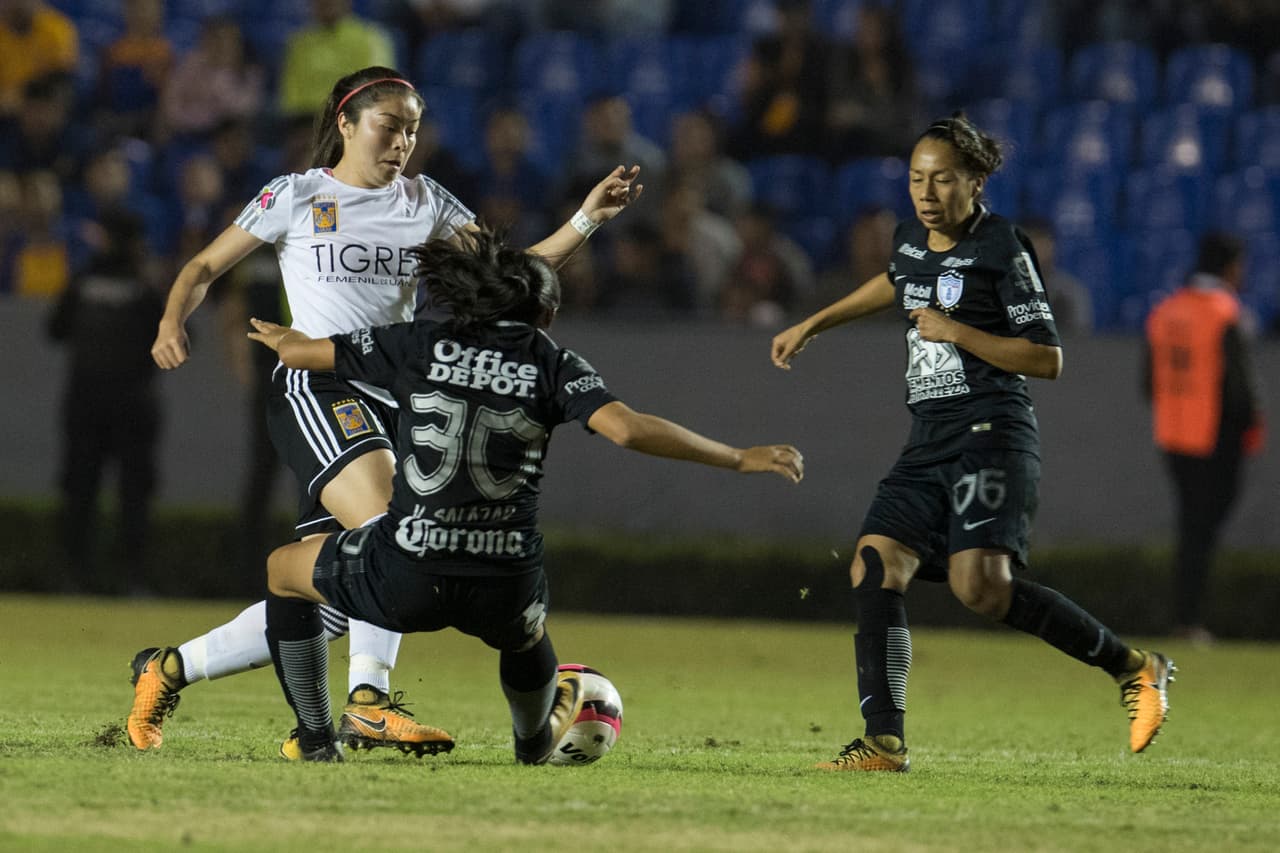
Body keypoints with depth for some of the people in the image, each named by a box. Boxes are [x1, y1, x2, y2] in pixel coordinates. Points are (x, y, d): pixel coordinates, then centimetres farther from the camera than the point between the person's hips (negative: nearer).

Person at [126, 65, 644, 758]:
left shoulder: (424, 203, 15)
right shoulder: (296, 197, 4)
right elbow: (206, 266, 9)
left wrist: (586, 220, -2)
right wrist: (173, 323, -11)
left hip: (391, 400, 5)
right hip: (315, 390, -5)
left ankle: (169, 669, 16)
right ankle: (369, 701, -30)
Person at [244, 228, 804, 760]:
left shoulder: (423, 344, 6)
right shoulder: (552, 364, 5)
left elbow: (299, 352, 11)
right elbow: (626, 428, -11)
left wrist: (282, 338, 37)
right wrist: (739, 460, -4)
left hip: (405, 579, -1)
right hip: (502, 590, 2)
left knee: (283, 571, 29)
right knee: (524, 628, 41)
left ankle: (315, 738, 29)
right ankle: (537, 738, 67)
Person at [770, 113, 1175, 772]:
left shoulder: (1002, 249, -8)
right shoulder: (911, 239, 13)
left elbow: (1048, 359, -9)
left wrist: (957, 332, -14)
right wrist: (811, 325, 41)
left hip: (990, 433, -8)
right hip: (929, 440, 8)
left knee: (980, 585, -24)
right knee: (875, 566, -8)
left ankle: (1132, 667, -11)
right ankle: (884, 743, -8)